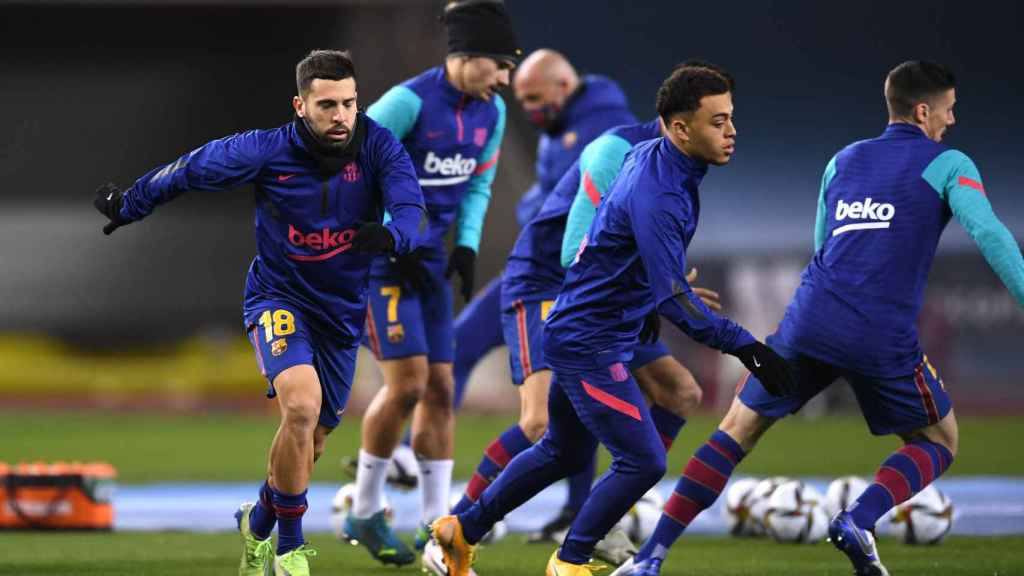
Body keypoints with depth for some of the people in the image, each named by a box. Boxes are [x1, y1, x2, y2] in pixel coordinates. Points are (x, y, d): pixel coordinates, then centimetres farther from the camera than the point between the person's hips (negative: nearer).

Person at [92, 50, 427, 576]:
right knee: (301, 405, -29)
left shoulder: (376, 146, -13)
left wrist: (391, 234, -50)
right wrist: (128, 205, 12)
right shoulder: (268, 151, -16)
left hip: (342, 312, 3)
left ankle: (258, 524, 42)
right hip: (278, 297, -3)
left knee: (311, 445, 12)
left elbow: (410, 206, -26)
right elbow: (190, 169, -1)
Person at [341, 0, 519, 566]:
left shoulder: (491, 111, 3)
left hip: (429, 258, 7)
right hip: (382, 258, -7)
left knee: (440, 390, 4)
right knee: (407, 384, -13)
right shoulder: (411, 101, -20)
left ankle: (435, 525, 9)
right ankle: (364, 513, 4)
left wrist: (466, 245, 1)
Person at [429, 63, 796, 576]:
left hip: (574, 335, 10)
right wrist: (742, 346, -32)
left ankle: (463, 530, 34)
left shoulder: (649, 154, 1)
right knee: (643, 461, -8)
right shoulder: (656, 197, -28)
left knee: (564, 452, 23)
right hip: (590, 345, -10)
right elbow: (673, 299, -32)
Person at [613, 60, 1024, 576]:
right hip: (884, 338, -4)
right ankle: (859, 520, -9)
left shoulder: (843, 161, 20)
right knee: (939, 442, 18)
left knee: (737, 431, 13)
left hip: (811, 320, 4)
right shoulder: (947, 165, 5)